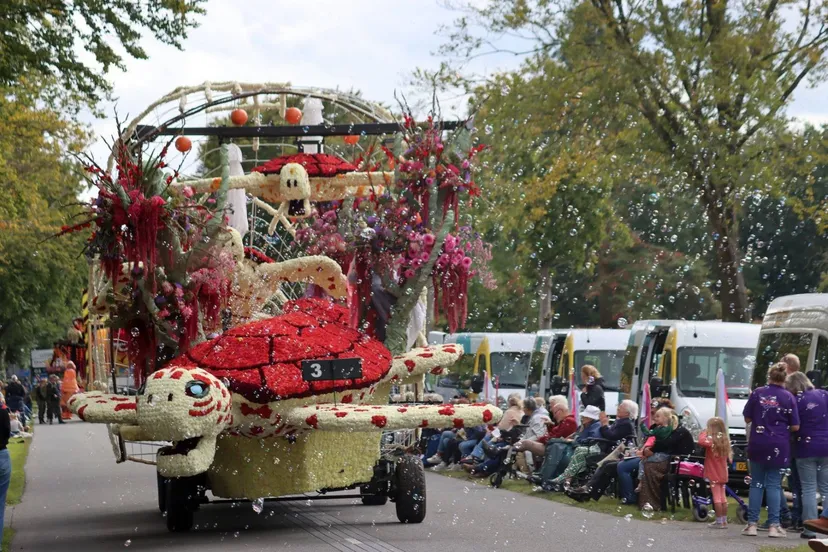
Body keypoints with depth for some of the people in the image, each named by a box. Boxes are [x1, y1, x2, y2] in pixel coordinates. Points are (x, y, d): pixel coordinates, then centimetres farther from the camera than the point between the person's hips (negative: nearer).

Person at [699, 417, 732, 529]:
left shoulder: (712, 441, -16)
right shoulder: (724, 441, 7)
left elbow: (701, 441, -34)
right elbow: (728, 457, 18)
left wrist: (704, 433, -18)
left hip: (714, 475, -7)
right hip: (723, 474, 7)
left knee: (717, 497, -4)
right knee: (723, 497, 13)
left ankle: (719, 521, -4)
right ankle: (724, 521, 17)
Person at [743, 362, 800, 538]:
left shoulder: (757, 393, -3)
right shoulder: (788, 397, -5)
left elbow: (747, 419, 4)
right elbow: (795, 427, -2)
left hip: (757, 444, 1)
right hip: (778, 445, -1)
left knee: (756, 483, 8)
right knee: (774, 484, 4)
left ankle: (752, 524, 7)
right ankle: (773, 525, 0)